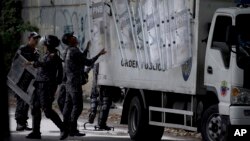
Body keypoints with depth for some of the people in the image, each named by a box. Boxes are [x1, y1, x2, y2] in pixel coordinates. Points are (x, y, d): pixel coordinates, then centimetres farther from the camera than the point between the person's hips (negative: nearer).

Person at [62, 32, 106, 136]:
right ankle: (73, 130, -11)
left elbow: (82, 59, 27)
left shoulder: (69, 51, 15)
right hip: (75, 82, -10)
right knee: (77, 106, -9)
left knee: (68, 104, 12)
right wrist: (99, 54, -8)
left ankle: (66, 127, 15)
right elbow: (88, 63, -14)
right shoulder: (74, 51, -16)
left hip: (69, 81, 10)